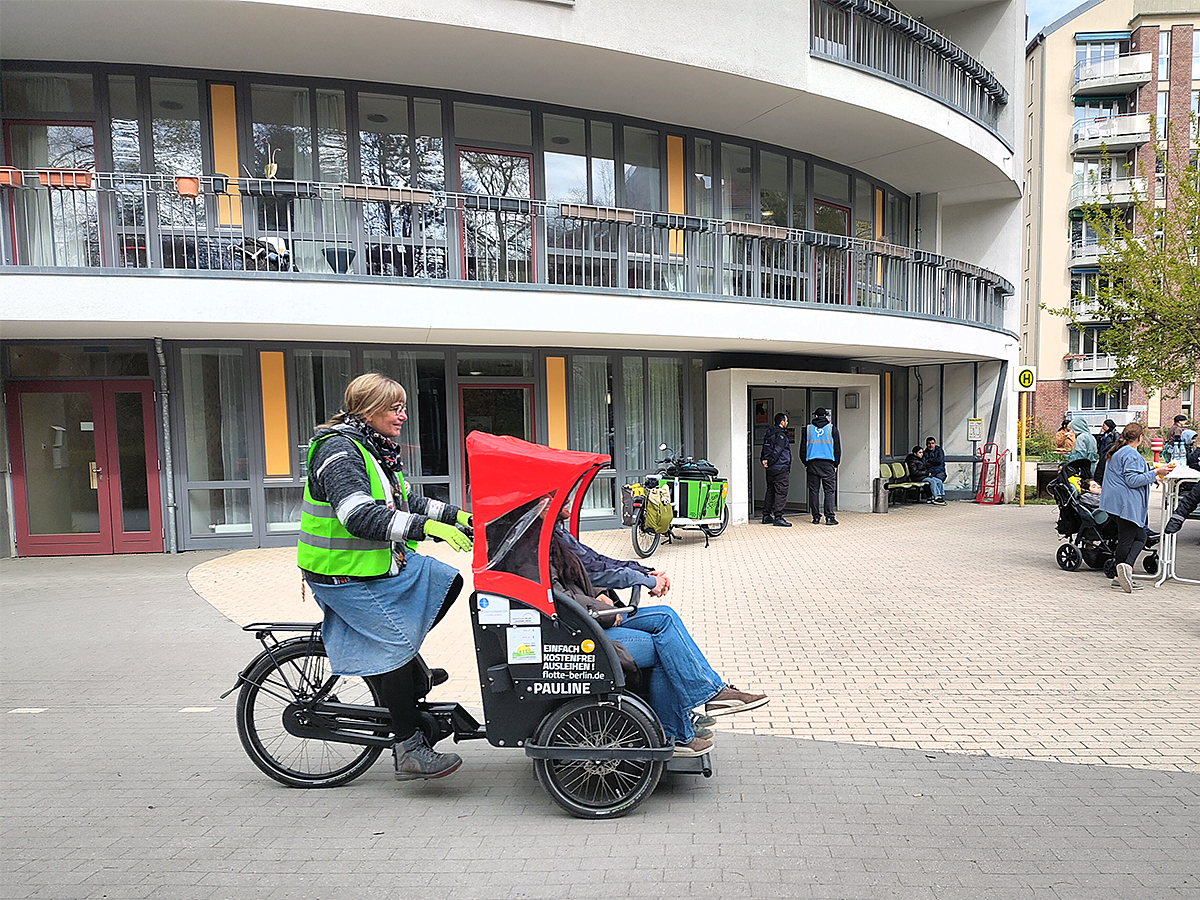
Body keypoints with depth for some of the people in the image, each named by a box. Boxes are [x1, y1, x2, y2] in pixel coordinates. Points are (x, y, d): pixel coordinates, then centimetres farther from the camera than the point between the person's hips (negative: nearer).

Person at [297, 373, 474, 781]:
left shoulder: (376, 450, 11)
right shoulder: (339, 451, -20)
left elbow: (403, 502, 19)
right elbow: (359, 515, -33)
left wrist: (454, 515, 11)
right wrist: (424, 526, -39)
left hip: (384, 561, 10)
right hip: (345, 574, -10)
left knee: (447, 580, 7)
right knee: (393, 646, -10)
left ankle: (408, 674, 17)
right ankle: (409, 751, 1)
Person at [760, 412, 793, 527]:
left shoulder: (769, 434, 15)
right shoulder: (781, 435, -13)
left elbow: (764, 450, 14)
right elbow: (777, 451, -19)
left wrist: (765, 460, 2)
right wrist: (769, 462, -10)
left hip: (771, 470, 9)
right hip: (781, 468, -9)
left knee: (770, 491, 13)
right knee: (781, 493, -7)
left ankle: (766, 515, 17)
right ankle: (778, 517, -9)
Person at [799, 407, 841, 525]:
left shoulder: (807, 429, 6)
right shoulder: (832, 429, 4)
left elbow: (802, 449, 8)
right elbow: (837, 449, 5)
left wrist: (806, 463, 17)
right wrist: (836, 464, 13)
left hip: (812, 463, 2)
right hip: (828, 464, -1)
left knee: (814, 491, 5)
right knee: (829, 491, 0)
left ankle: (816, 517, 6)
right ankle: (829, 517, -5)